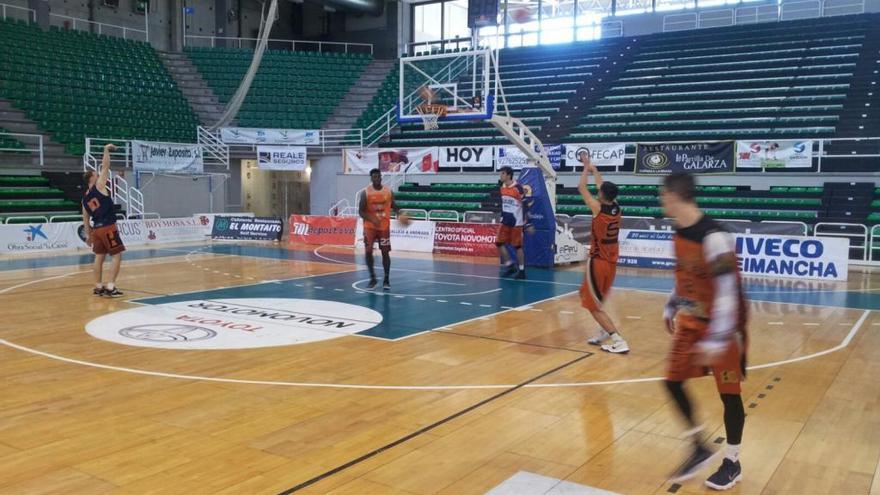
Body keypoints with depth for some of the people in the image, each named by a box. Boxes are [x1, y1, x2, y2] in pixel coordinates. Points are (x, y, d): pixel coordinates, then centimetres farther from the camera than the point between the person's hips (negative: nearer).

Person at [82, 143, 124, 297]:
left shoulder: (85, 197, 14)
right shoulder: (99, 186, -5)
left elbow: (85, 219, 16)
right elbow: (105, 166, -5)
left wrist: (88, 235, 22)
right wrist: (106, 150, 6)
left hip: (96, 228, 7)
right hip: (108, 227, -7)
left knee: (99, 257, 13)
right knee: (116, 256, -3)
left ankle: (98, 286, 15)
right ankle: (111, 286, -9)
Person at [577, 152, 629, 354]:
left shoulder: (598, 209, -16)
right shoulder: (617, 208, 2)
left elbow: (581, 188, -4)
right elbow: (604, 187, 18)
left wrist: (586, 167, 9)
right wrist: (593, 168, 27)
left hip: (598, 262, -7)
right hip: (611, 263, 7)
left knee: (594, 305, -1)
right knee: (596, 299, 26)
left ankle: (619, 341, -9)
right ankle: (604, 332, 26)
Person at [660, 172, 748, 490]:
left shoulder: (714, 237, -26)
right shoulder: (680, 232, 1)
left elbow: (727, 291, -27)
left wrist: (716, 338, -28)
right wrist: (672, 308, 21)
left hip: (721, 325, -8)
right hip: (691, 320, 8)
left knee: (729, 393, 5)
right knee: (673, 383, 7)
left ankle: (732, 463, 23)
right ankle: (700, 449, 25)